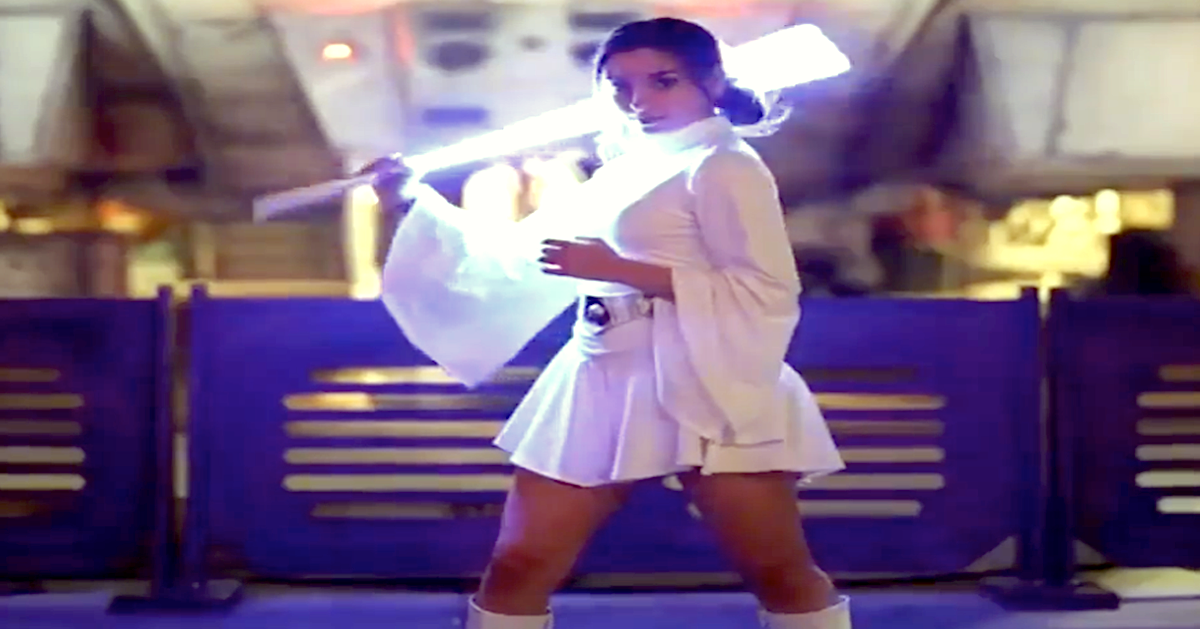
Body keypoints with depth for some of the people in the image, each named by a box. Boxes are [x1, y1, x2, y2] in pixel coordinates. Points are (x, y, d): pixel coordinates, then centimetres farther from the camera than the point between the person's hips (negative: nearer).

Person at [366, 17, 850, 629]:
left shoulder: (723, 166, -5)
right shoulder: (619, 172, 18)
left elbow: (770, 292, -15)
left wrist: (621, 270, -15)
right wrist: (413, 204, 15)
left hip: (703, 385, -7)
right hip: (600, 383, 7)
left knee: (781, 574, 2)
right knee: (518, 566, 3)